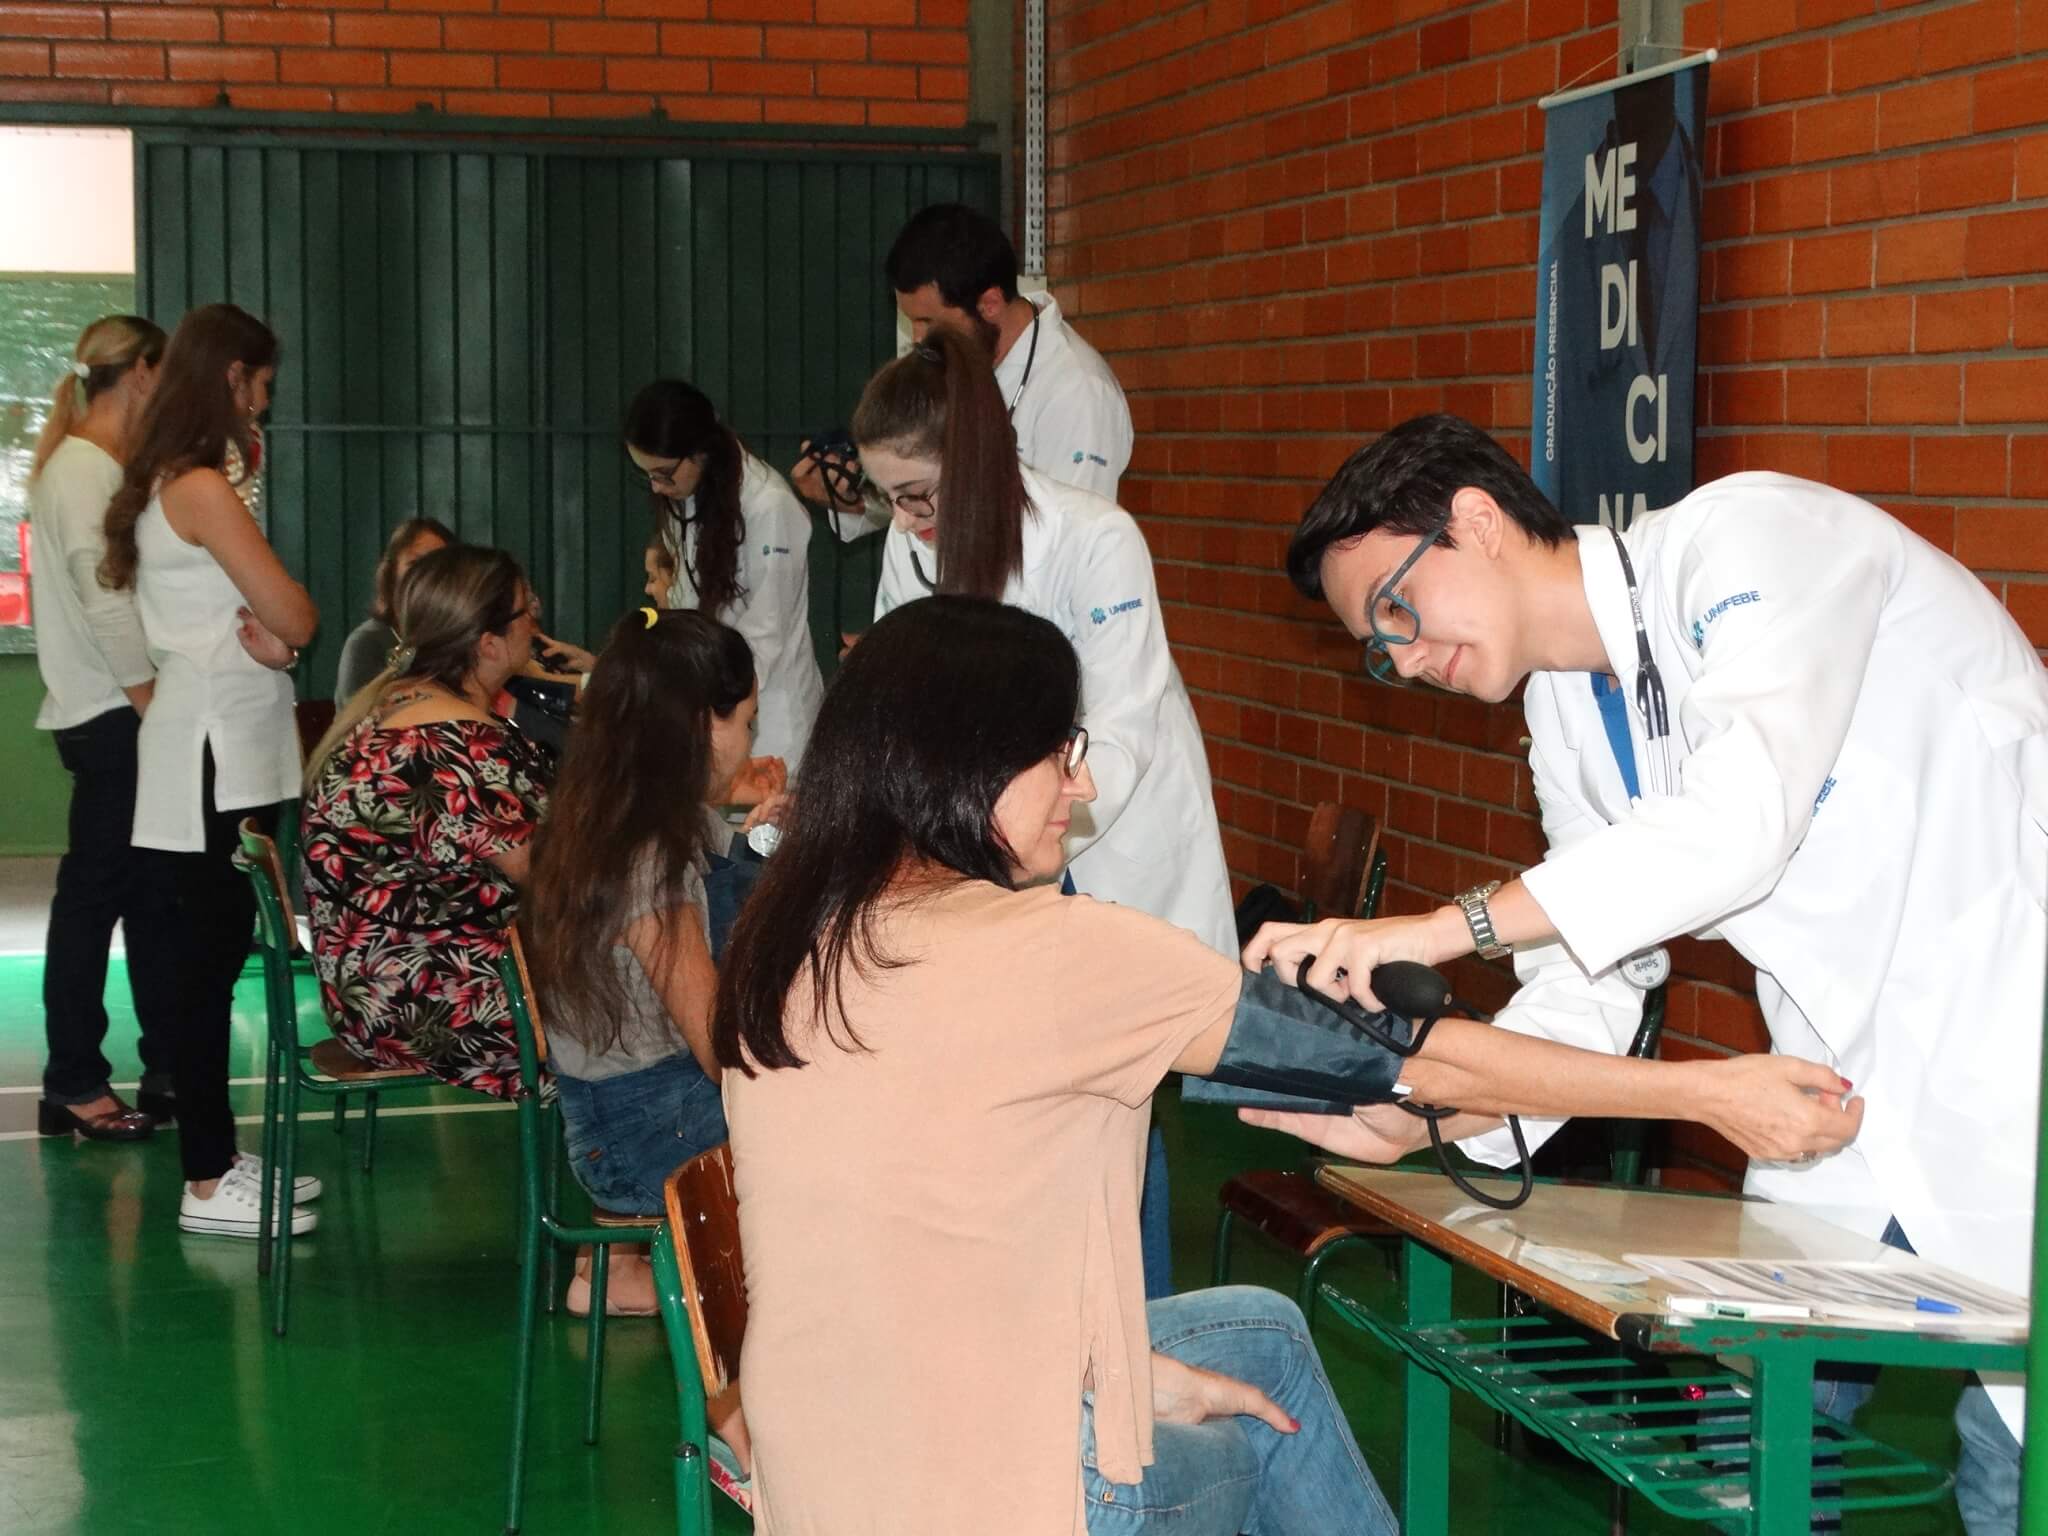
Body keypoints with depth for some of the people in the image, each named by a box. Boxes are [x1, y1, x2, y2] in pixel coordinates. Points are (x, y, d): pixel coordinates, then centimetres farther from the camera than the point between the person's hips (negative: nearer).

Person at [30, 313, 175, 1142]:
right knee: (93, 893, -2)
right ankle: (72, 1086, 6)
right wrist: (154, 708, -18)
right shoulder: (82, 469, -13)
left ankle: (168, 1069, 20)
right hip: (110, 718, -9)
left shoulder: (105, 468, 16)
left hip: (125, 713, 9)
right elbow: (103, 598, -19)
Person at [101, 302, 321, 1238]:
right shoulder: (202, 489, -15)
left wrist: (265, 631, -7)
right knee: (209, 960, -5)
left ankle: (216, 1156, 19)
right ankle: (206, 1183, 0)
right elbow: (296, 618, -17)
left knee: (211, 957, 12)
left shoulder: (167, 485, 15)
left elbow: (259, 615, 13)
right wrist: (285, 627, 4)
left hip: (227, 754, 10)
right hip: (216, 757, -10)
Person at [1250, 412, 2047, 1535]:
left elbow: (1742, 817, -32)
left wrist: (1437, 928, -33)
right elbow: (1583, 995, 6)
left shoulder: (1754, 538, -18)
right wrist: (1410, 1121, -10)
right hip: (1848, 1070, 8)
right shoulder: (1567, 711, 7)